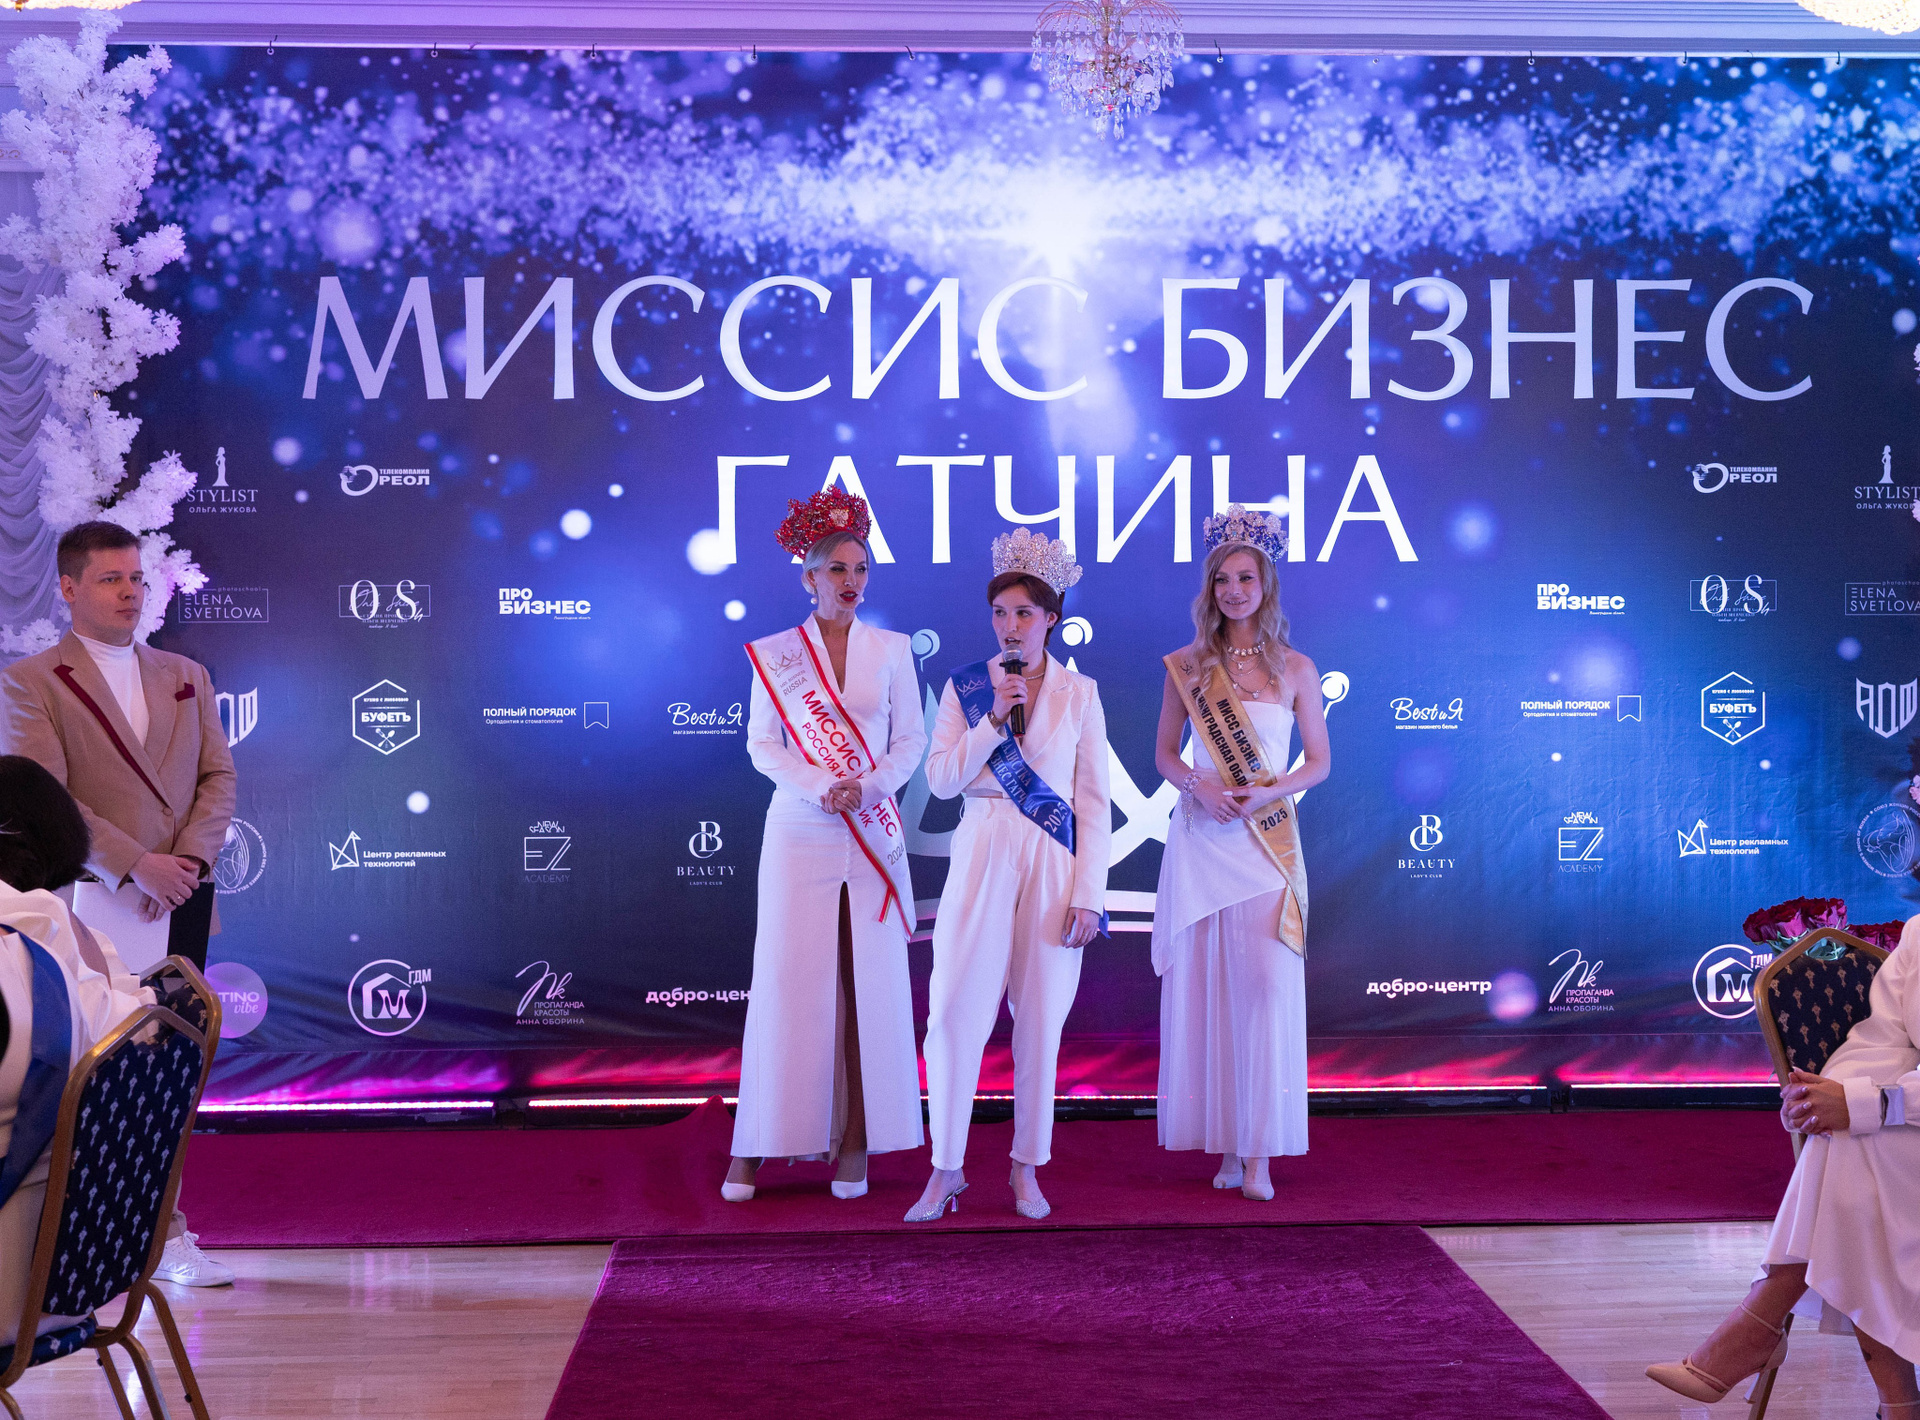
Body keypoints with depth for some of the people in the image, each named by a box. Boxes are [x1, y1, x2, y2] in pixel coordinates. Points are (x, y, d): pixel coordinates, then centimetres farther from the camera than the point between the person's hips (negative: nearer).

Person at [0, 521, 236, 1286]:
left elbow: (218, 777, 11)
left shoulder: (186, 677, 16)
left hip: (180, 903, 5)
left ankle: (161, 1233, 13)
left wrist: (190, 858, -7)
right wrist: (135, 866, -16)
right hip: (92, 906, -4)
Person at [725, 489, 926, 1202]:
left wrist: (868, 786, -13)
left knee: (871, 982, -1)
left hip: (873, 836, 1)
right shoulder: (775, 653, 5)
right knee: (786, 978, -4)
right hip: (799, 832, -1)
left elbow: (912, 740, 6)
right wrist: (820, 788, -14)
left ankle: (855, 1143, 5)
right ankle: (755, 1144, 2)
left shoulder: (891, 650, 8)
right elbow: (762, 745, 2)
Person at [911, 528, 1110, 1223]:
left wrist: (1089, 892, -4)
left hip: (1054, 863, 0)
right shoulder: (967, 686, 6)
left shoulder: (1079, 692, 4)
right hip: (982, 856, 0)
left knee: (1040, 1018, 3)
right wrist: (995, 718, -11)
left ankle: (1027, 1169, 16)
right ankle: (946, 1169, 3)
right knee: (955, 1011, -7)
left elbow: (1095, 801, 3)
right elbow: (941, 779, 0)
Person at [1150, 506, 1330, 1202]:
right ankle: (1225, 1143, 9)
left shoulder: (1295, 668, 5)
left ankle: (1260, 1152, -5)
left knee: (1266, 986, -8)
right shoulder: (1187, 665, 7)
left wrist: (1270, 791, -12)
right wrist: (1198, 784, -11)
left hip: (1268, 840, -1)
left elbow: (1319, 761, 6)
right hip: (1201, 839, 1)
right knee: (1207, 985, 1)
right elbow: (1165, 754, 10)